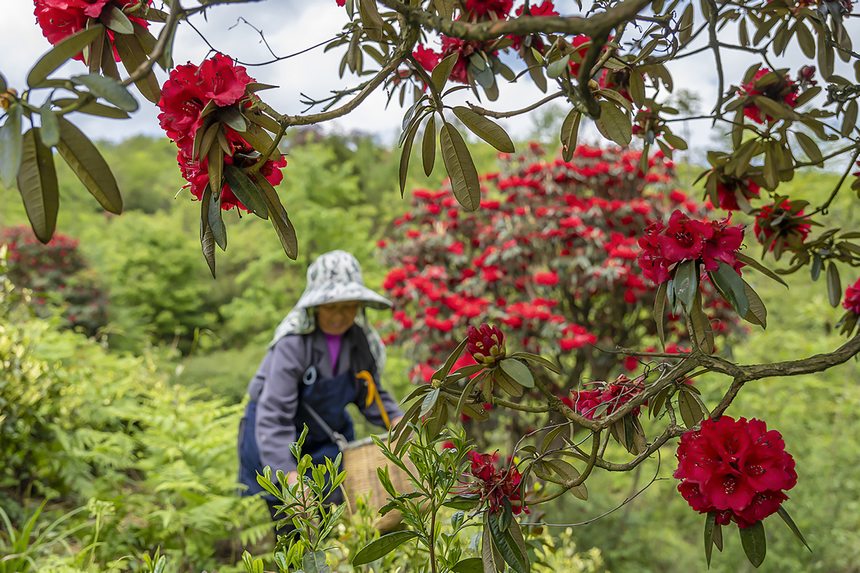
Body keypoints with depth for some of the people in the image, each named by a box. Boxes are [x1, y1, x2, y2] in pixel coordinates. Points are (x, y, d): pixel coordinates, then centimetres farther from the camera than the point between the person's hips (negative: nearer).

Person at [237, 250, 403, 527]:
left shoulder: (361, 342, -11)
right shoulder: (292, 345, -29)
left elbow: (371, 393, 4)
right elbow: (274, 415, -32)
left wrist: (395, 418, -15)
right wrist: (288, 472, -39)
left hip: (328, 439, 5)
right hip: (277, 441, -5)